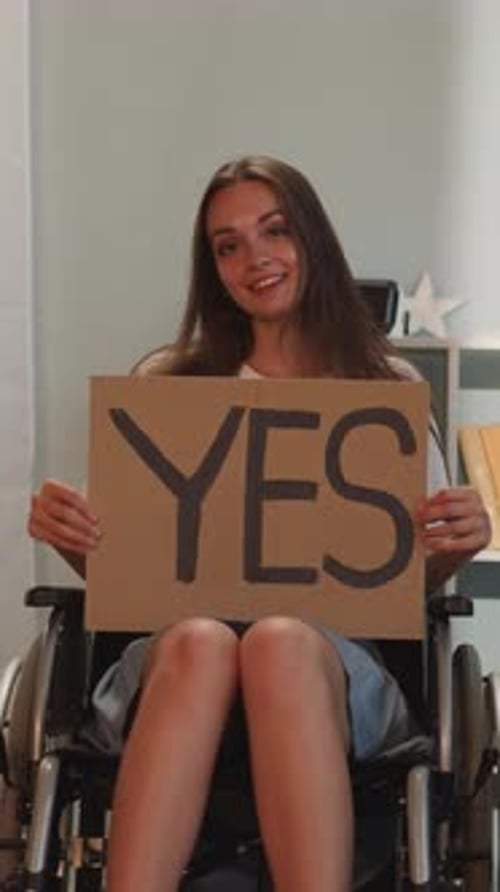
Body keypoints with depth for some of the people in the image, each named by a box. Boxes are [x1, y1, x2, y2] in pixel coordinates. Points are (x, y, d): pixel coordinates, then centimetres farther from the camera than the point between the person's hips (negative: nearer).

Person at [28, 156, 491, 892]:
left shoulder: (388, 390, 18)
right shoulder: (167, 386, 18)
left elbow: (412, 579, 19)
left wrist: (458, 545, -6)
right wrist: (70, 536, -4)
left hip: (338, 660, 0)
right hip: (172, 657, 1)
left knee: (282, 643, -39)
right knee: (201, 641, -39)